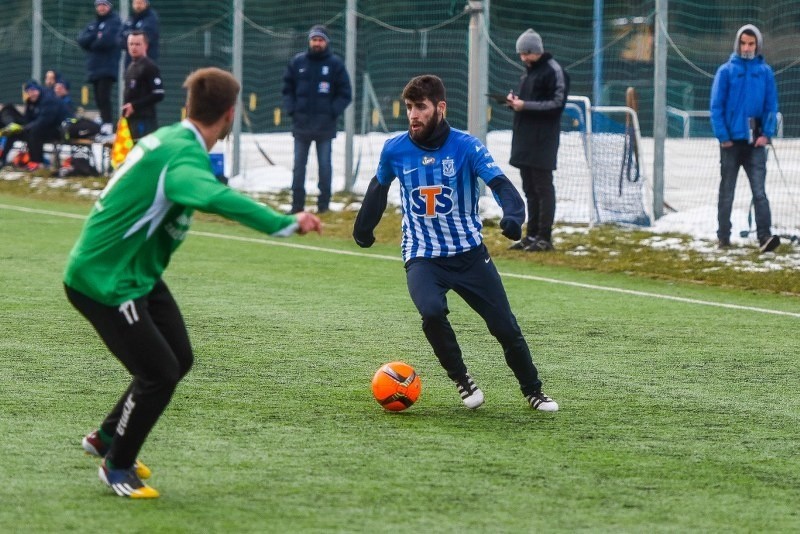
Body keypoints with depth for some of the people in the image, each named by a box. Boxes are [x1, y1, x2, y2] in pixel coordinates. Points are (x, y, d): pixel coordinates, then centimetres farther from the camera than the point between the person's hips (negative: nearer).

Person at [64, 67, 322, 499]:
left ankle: (107, 438, 33)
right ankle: (117, 468, 13)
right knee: (159, 373, -7)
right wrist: (285, 223, -52)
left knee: (178, 360, 14)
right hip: (104, 281, -10)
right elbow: (215, 198, -46)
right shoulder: (184, 154, -26)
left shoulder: (171, 140, 4)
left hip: (138, 274, 10)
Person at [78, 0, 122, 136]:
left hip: (108, 67, -7)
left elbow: (106, 40, -15)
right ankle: (103, 123, 15)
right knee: (99, 99, 9)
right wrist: (95, 37, -10)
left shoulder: (114, 22, -1)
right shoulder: (93, 24, 20)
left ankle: (108, 126, -17)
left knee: (104, 98, -15)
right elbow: (81, 40, 6)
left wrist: (91, 43, 0)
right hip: (94, 67, 7)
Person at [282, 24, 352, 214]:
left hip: (325, 125, -2)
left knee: (325, 165, 1)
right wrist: (291, 110, 0)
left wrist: (332, 112, -7)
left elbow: (345, 94, 3)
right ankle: (297, 204, 8)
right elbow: (288, 89, 13)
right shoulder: (297, 62, 7)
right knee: (299, 166, 4)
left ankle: (324, 204, 5)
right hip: (301, 123, 2)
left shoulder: (335, 63, 1)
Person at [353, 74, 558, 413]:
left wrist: (513, 214, -44)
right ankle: (461, 379, -6)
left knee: (505, 327, 0)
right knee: (432, 311, -30)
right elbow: (379, 187, 16)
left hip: (470, 253, 0)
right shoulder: (394, 150, -4)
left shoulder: (466, 146, -11)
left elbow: (500, 184, -24)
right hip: (422, 258, 0)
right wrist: (363, 228, 28)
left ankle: (533, 391, 24)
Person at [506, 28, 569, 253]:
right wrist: (515, 101, 4)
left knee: (543, 188, -6)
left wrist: (525, 105, -19)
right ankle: (532, 235, 16)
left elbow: (557, 103, -15)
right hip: (524, 139, 9)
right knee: (530, 190, 11)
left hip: (543, 141, -9)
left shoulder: (553, 71, -9)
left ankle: (545, 238, -4)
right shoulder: (528, 71, 19)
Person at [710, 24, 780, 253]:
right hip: (731, 140, 0)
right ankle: (723, 237, 17)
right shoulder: (726, 71, -2)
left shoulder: (765, 72, 3)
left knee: (759, 191, -8)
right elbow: (716, 106, -3)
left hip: (755, 142, 0)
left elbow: (771, 105, 6)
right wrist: (723, 136, -9)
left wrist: (766, 133, -5)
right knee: (727, 192, 9)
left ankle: (764, 236, -16)